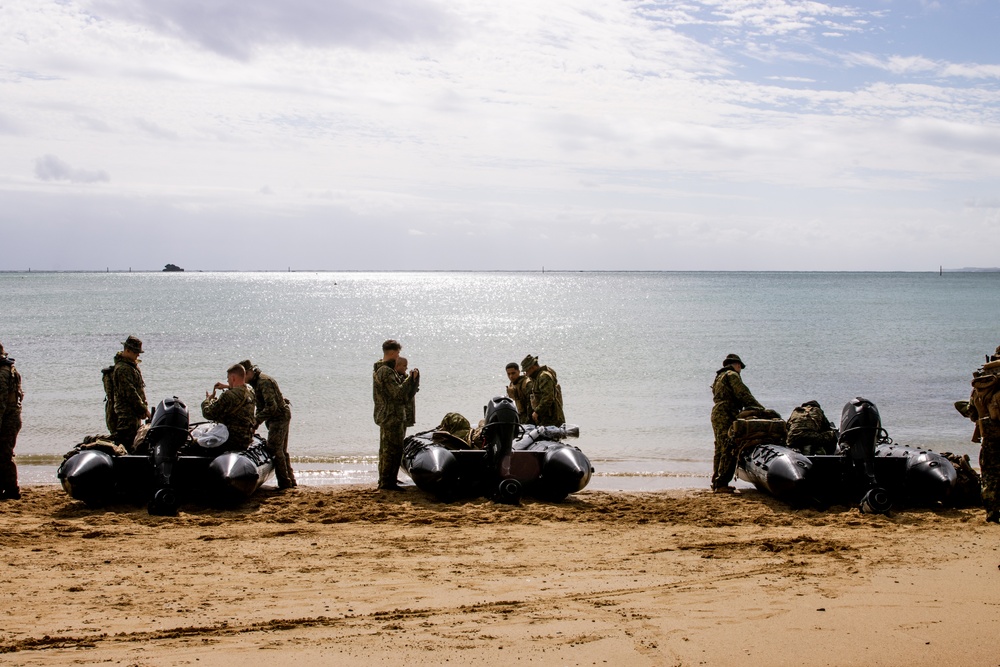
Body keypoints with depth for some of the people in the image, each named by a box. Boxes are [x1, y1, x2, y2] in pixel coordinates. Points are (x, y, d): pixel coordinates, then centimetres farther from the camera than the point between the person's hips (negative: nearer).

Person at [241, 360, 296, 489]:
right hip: (281, 417, 11)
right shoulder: (257, 382, 15)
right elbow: (261, 407, 22)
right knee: (282, 451, 14)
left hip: (278, 417, -11)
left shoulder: (264, 382, -19)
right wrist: (255, 424, 14)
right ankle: (291, 482, 19)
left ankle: (284, 483, -12)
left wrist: (256, 420, -24)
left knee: (274, 450, -13)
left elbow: (271, 407, -26)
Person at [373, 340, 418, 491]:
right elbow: (398, 393, -23)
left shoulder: (379, 369, 15)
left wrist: (410, 379, 11)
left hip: (385, 415, 11)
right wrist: (409, 379, -12)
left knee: (386, 449, 17)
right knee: (392, 450, -8)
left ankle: (385, 480, 25)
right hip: (392, 416, -11)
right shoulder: (386, 371, -18)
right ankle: (387, 482, -7)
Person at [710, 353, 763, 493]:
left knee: (720, 450, 14)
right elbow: (743, 394, -12)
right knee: (729, 450, -13)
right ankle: (721, 484, -18)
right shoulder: (732, 375, -2)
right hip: (726, 415, -10)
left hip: (717, 414, 10)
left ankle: (716, 482, 17)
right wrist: (761, 409, -11)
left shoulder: (719, 377, 27)